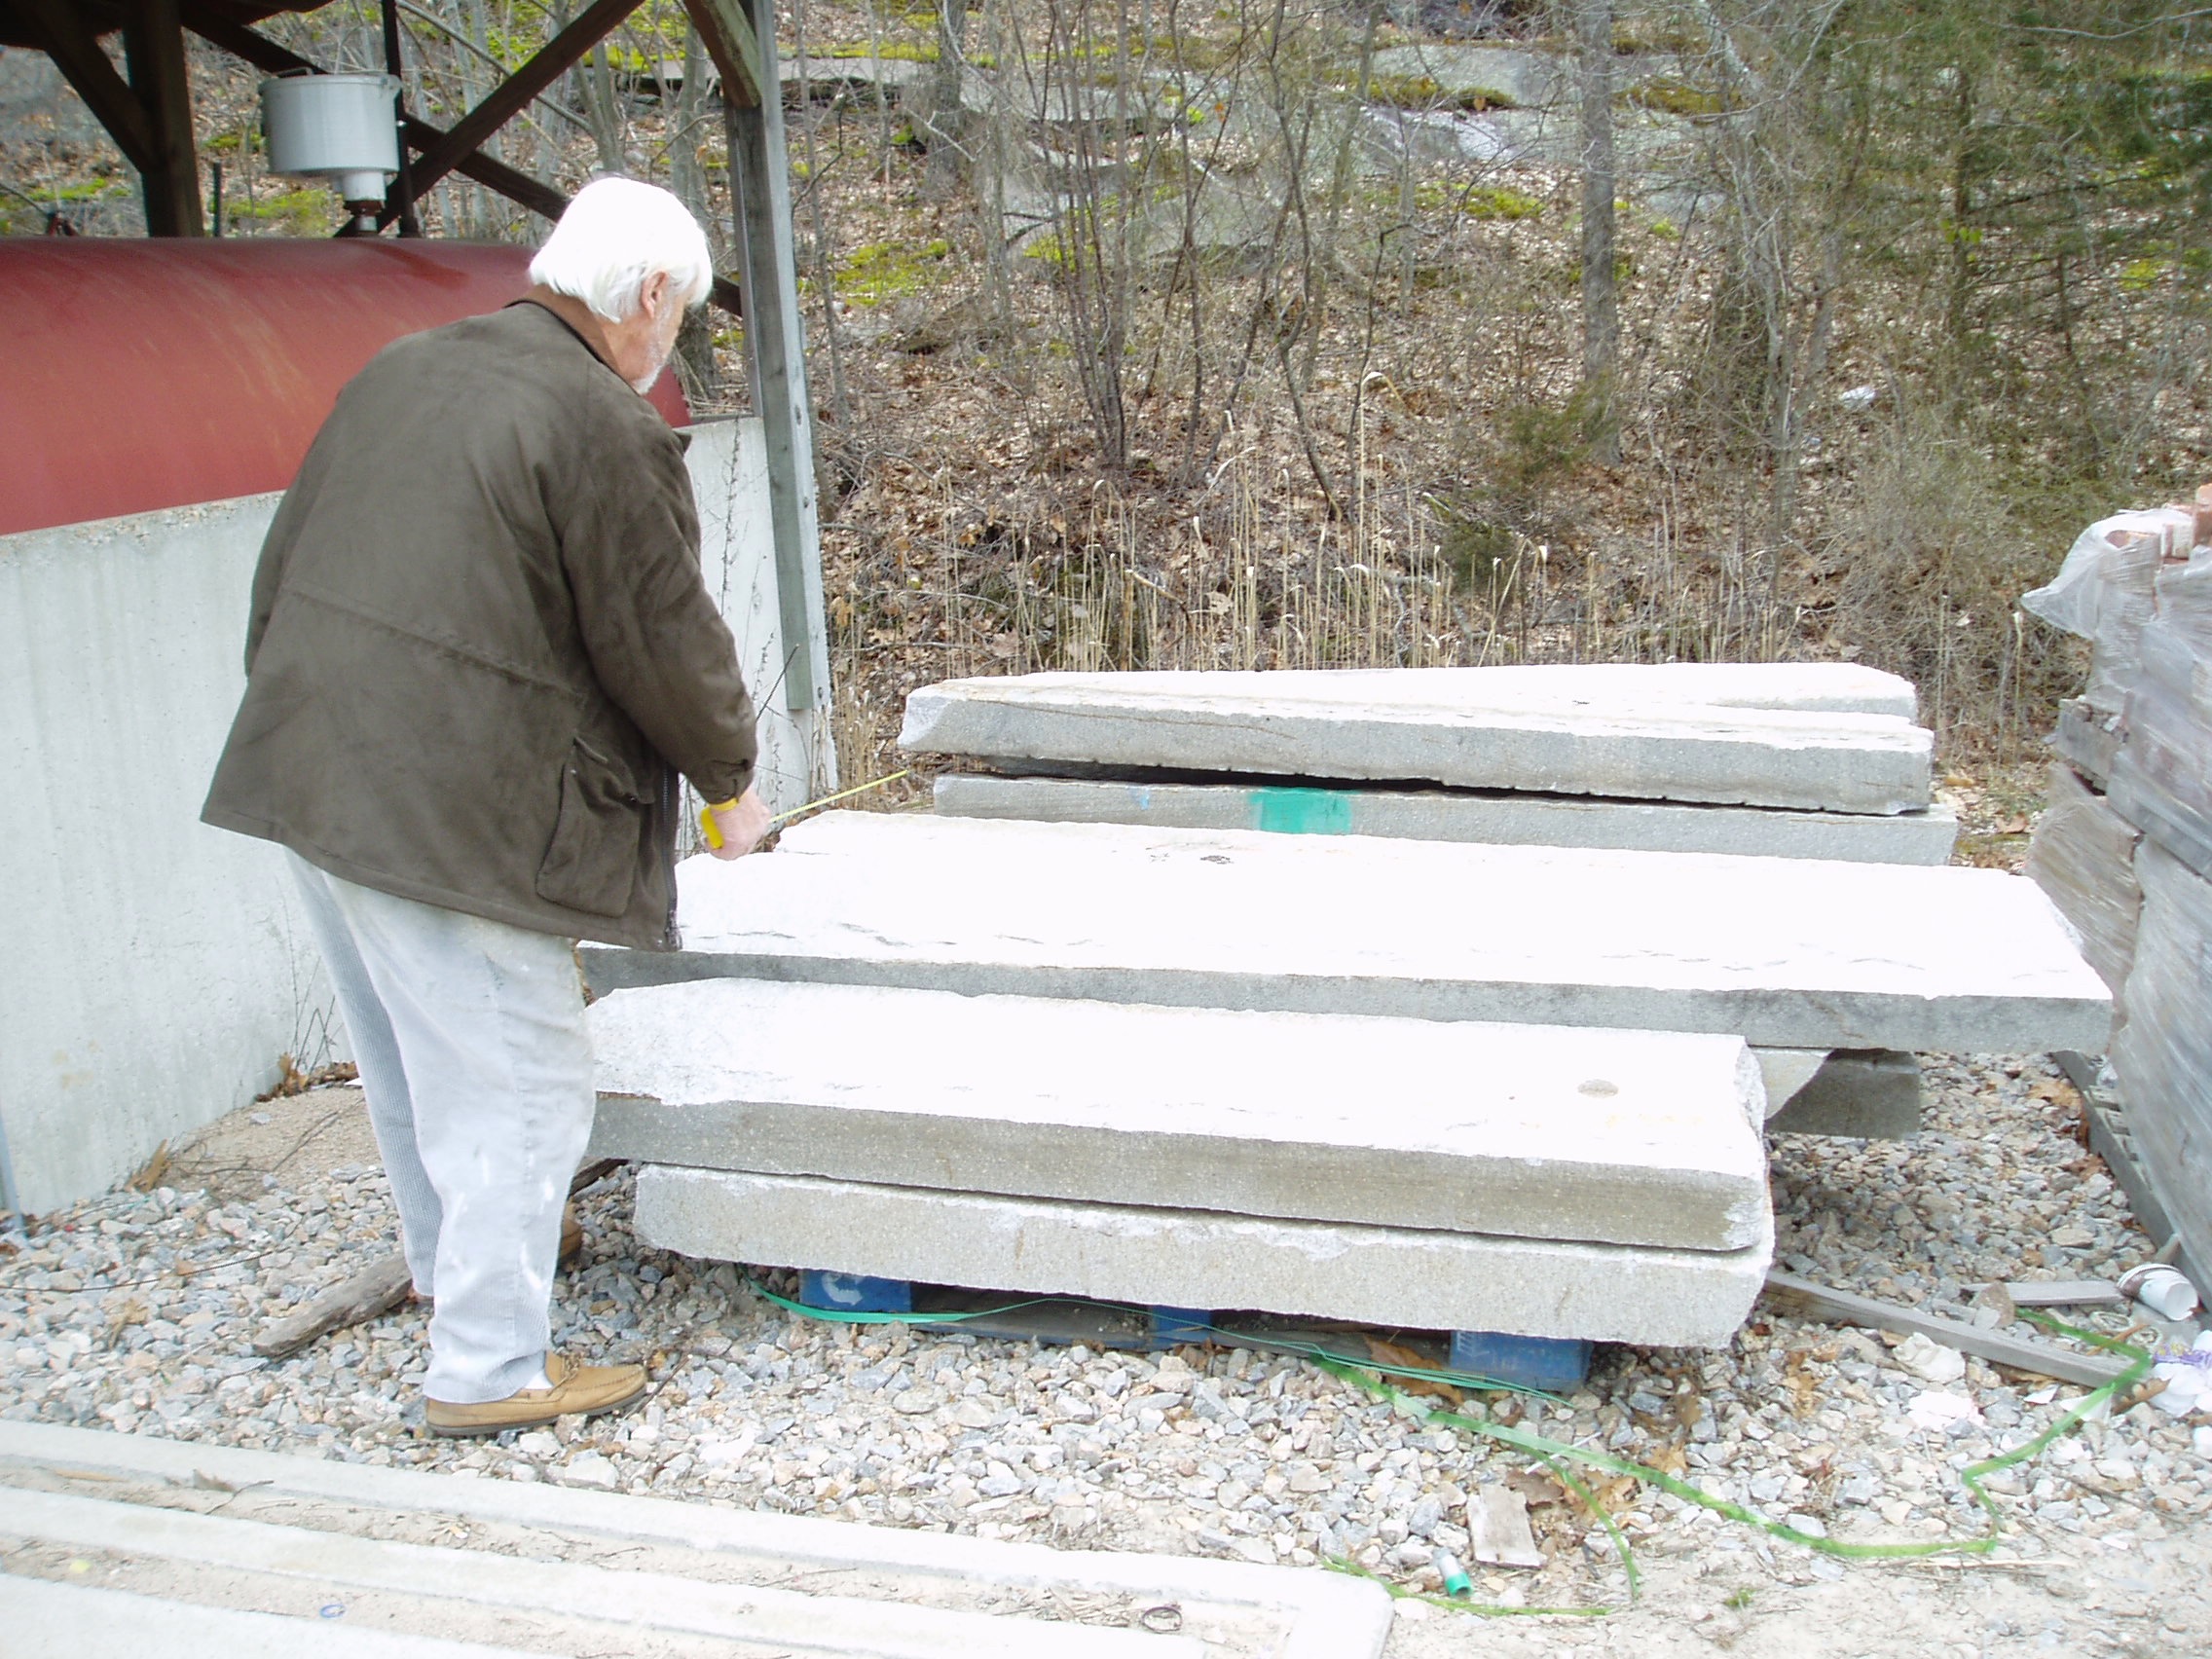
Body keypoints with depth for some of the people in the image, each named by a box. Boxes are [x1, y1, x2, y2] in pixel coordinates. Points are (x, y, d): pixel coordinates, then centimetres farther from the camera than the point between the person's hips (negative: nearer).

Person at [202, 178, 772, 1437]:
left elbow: (285, 564, 17)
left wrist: (307, 719, 26)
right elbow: (662, 639, -9)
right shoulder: (608, 430, -15)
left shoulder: (400, 372, 11)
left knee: (410, 1054, 25)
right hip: (448, 811, -9)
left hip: (309, 774, 9)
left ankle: (449, 1256, 47)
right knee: (518, 1082, 4)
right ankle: (490, 1367, 14)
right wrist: (732, 777, 7)